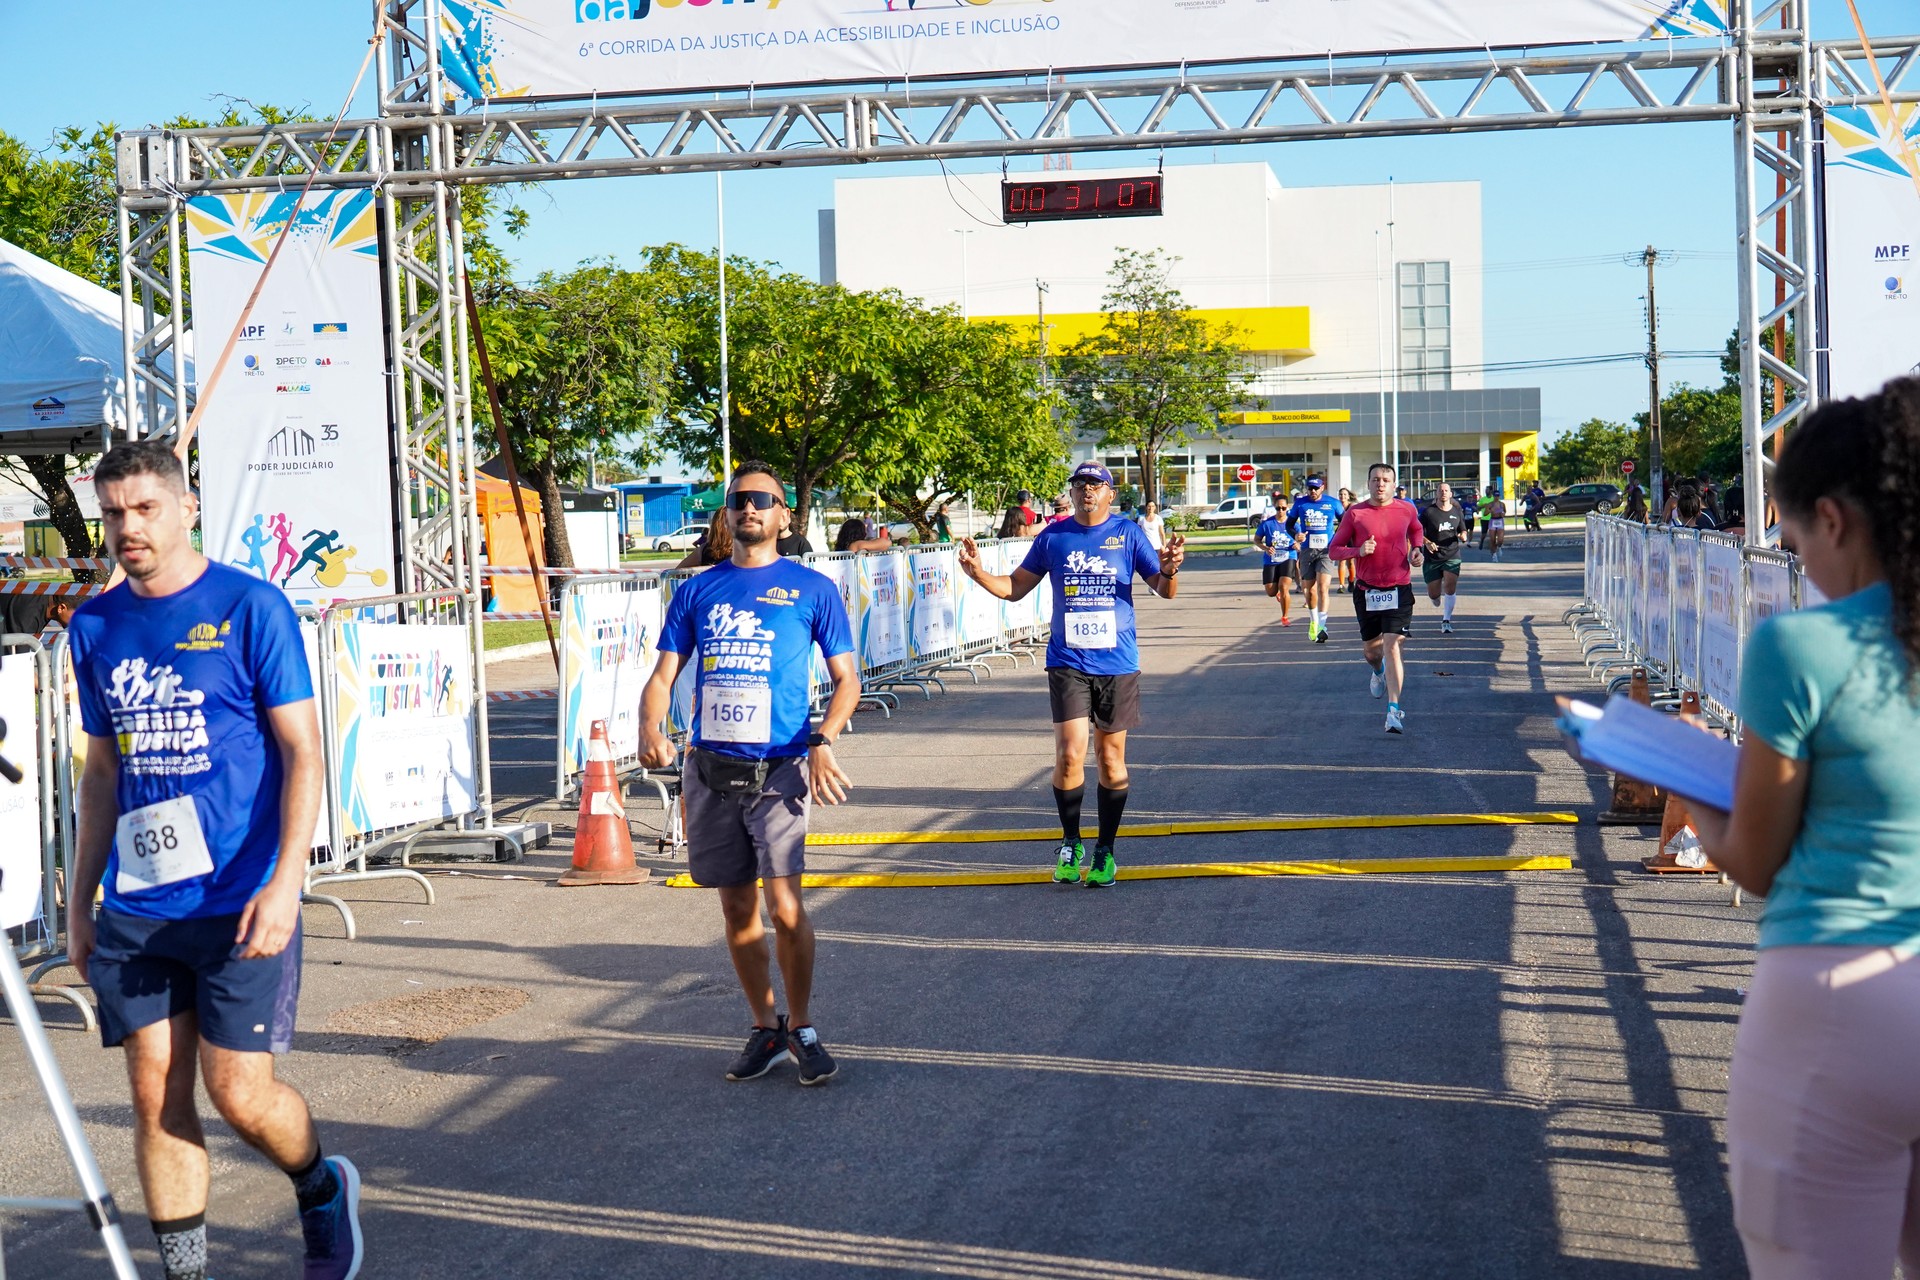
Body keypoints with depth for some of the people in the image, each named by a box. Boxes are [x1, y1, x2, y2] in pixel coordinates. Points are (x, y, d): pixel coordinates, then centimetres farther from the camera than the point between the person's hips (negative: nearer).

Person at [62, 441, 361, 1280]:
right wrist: (79, 901, 15)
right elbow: (102, 772, 16)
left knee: (240, 1095, -3)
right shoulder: (96, 626, 8)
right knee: (156, 1098, 5)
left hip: (240, 902, -4)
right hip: (134, 910, 4)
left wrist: (284, 882, -18)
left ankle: (324, 1190, 26)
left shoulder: (250, 607, -6)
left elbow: (302, 750, -8)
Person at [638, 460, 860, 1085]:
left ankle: (802, 1028, 6)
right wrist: (651, 729, -12)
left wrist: (823, 740, -14)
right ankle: (767, 1030, 24)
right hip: (709, 769, 4)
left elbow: (846, 679, 4)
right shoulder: (698, 591, 11)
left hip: (778, 769, -3)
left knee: (785, 906, -13)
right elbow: (662, 676, 9)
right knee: (737, 908, 10)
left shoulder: (813, 588, 4)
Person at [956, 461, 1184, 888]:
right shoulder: (1053, 537, 6)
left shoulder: (1128, 534, 2)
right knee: (1070, 756, -10)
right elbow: (1015, 587, 13)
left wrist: (1168, 570, -23)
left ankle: (1104, 850, 19)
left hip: (1117, 663, 0)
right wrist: (978, 573, -4)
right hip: (1068, 662, 0)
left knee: (1111, 759, 6)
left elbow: (1163, 590, 0)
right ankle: (1070, 845, 9)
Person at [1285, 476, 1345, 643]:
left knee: (1322, 587, -17)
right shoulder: (1300, 503, 4)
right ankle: (1313, 622, 31)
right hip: (1307, 550, 3)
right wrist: (1295, 535, -9)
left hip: (1326, 550, -2)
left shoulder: (1333, 503, 1)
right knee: (1310, 590, 11)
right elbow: (1289, 523, 12)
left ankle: (1322, 626, -20)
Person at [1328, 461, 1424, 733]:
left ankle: (1394, 711, -15)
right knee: (1371, 649, 14)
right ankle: (1378, 671, 53)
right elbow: (1334, 550, -2)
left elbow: (1415, 530, 25)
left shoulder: (1406, 510, 1)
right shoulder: (1354, 514, -5)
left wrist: (1415, 549, 4)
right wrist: (1358, 551, -20)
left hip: (1398, 589, -1)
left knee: (1391, 647, -14)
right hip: (1366, 591, 1)